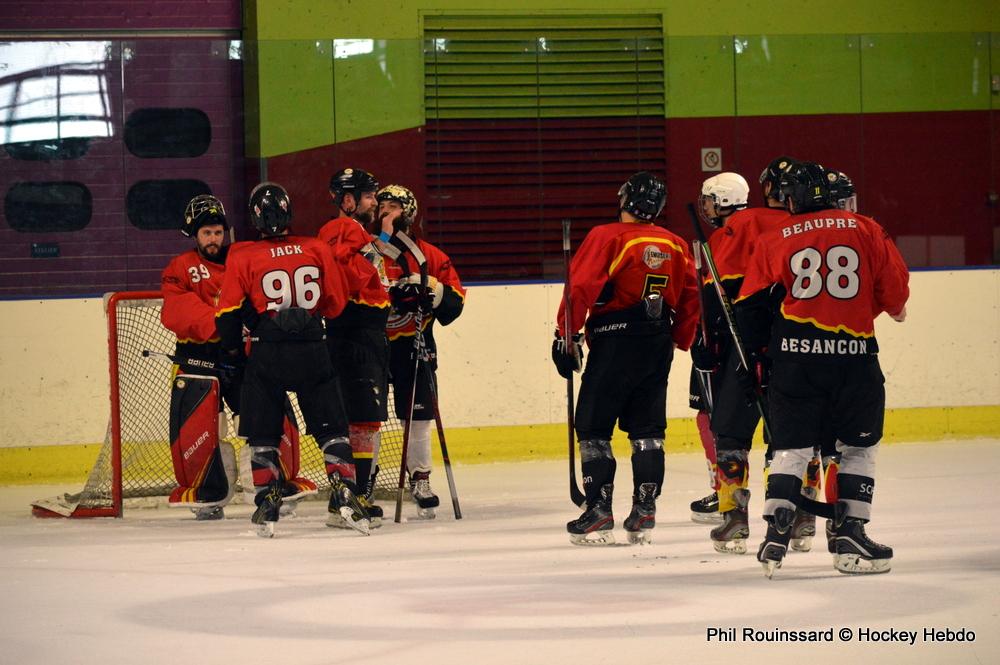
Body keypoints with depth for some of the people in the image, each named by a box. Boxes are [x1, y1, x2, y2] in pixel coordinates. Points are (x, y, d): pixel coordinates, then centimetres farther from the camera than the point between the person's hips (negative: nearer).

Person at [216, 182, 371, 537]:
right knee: (331, 426, 8)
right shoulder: (318, 249, 0)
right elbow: (337, 302, 7)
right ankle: (344, 493, -2)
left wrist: (233, 350, 14)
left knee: (262, 433, 8)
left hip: (267, 352, -1)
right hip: (312, 348, 1)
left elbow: (230, 314, -1)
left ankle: (267, 502, 2)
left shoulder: (243, 257, -4)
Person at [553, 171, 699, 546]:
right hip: (658, 346, 6)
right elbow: (690, 300, 13)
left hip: (615, 344, -6)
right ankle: (644, 515, 9)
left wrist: (566, 335, -10)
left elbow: (580, 288, -16)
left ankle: (598, 514, -5)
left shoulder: (607, 237, -9)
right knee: (647, 429, 12)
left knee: (593, 427, 1)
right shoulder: (676, 246, 10)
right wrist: (681, 342, 24)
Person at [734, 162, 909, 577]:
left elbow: (750, 307, 5)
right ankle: (848, 534, 6)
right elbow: (894, 286, 6)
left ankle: (776, 534, -5)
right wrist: (895, 309, 28)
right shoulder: (865, 230, 5)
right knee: (858, 446, 11)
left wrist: (762, 350, 18)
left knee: (791, 447, 7)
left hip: (796, 356, 1)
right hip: (854, 355, -1)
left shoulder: (776, 240, 6)